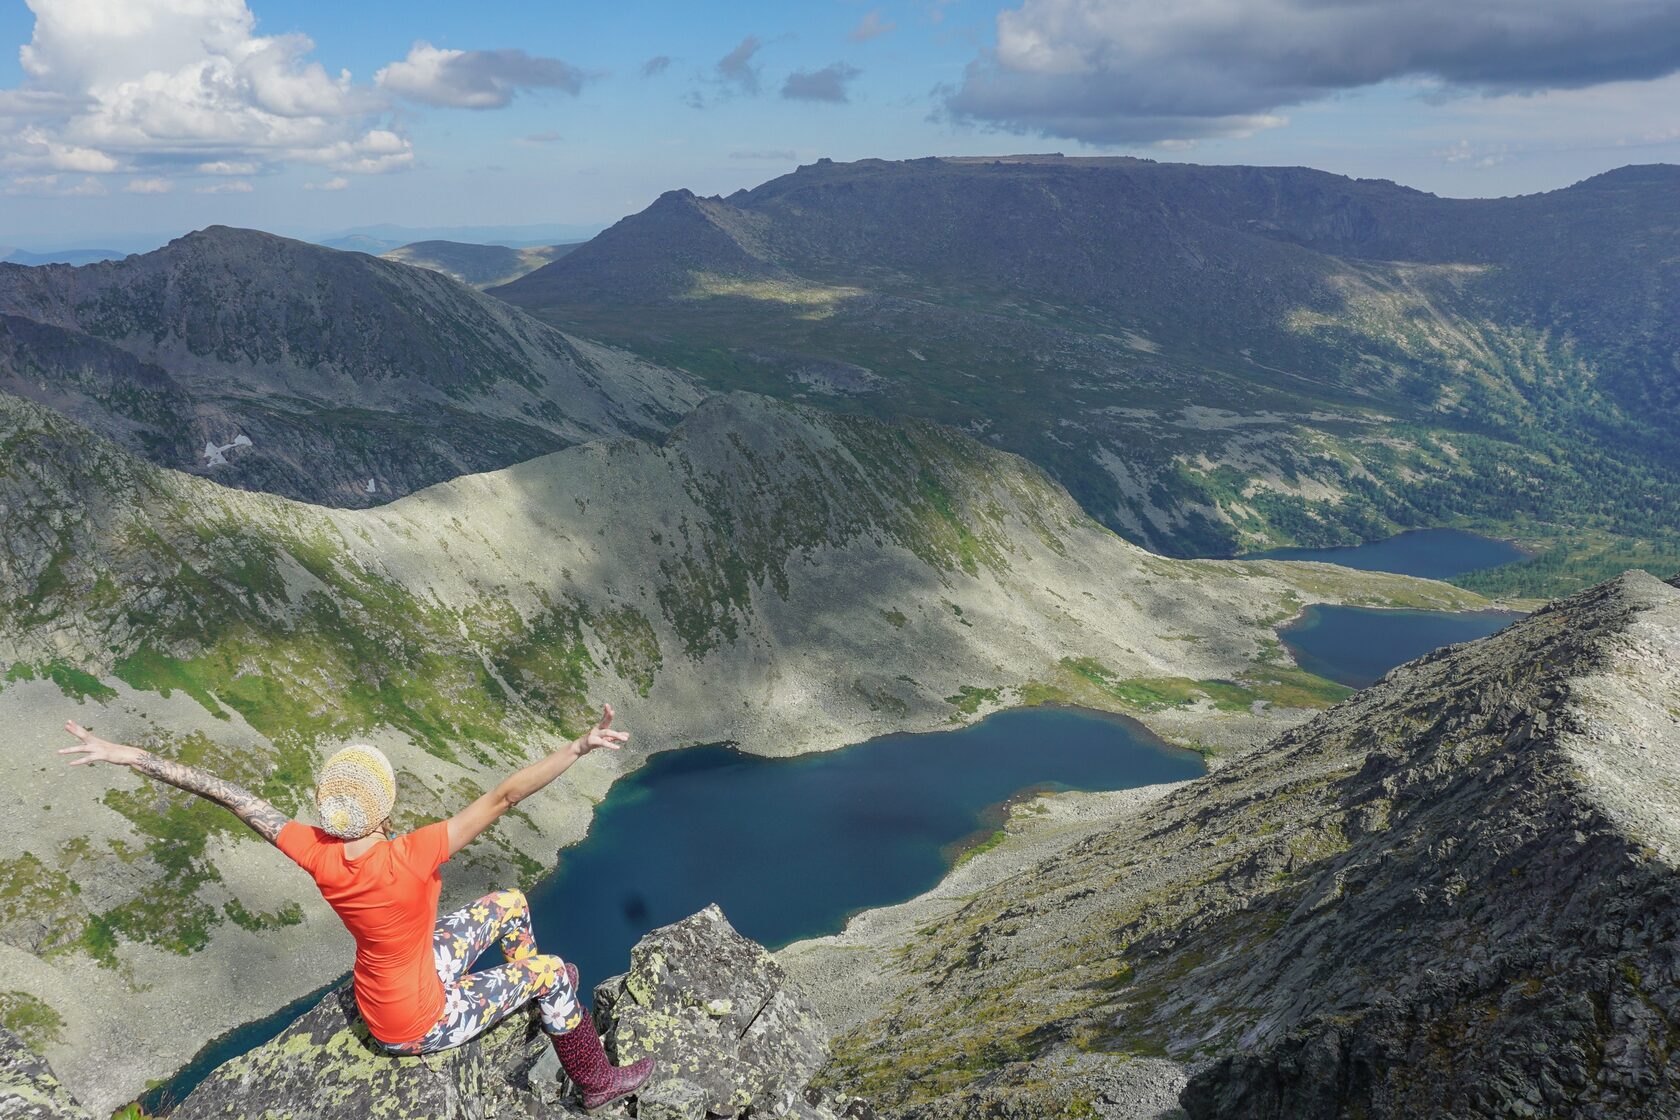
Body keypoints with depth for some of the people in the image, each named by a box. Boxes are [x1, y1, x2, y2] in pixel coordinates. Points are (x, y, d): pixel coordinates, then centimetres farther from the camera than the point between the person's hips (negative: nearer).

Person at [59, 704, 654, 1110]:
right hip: (421, 1025, -7)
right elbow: (504, 796, -44)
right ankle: (596, 1081, 32)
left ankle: (532, 1000, 43)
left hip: (385, 990, 7)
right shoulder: (413, 857, -40)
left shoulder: (316, 853, -22)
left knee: (509, 904, 16)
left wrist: (130, 755, -7)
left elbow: (231, 795, -15)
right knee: (553, 972, 10)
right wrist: (579, 747, -46)